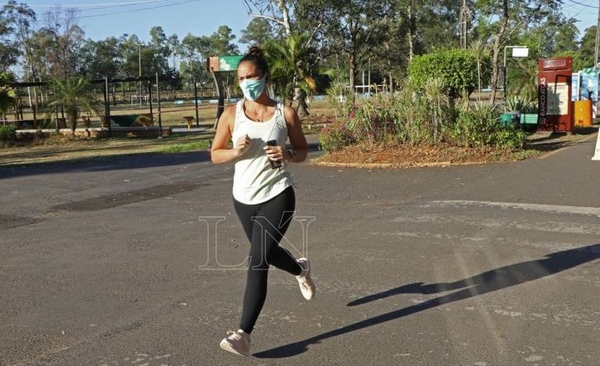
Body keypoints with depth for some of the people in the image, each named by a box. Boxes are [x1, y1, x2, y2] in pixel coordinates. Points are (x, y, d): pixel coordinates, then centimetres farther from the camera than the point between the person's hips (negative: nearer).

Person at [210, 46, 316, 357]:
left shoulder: (285, 113, -5)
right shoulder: (231, 114, -2)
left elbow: (303, 151, 5)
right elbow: (215, 154, 4)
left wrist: (288, 155, -17)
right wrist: (236, 151, -17)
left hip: (277, 195, -4)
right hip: (244, 198, 4)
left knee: (258, 262, -12)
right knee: (266, 254, 22)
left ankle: (243, 334, -8)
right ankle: (300, 269, 58)